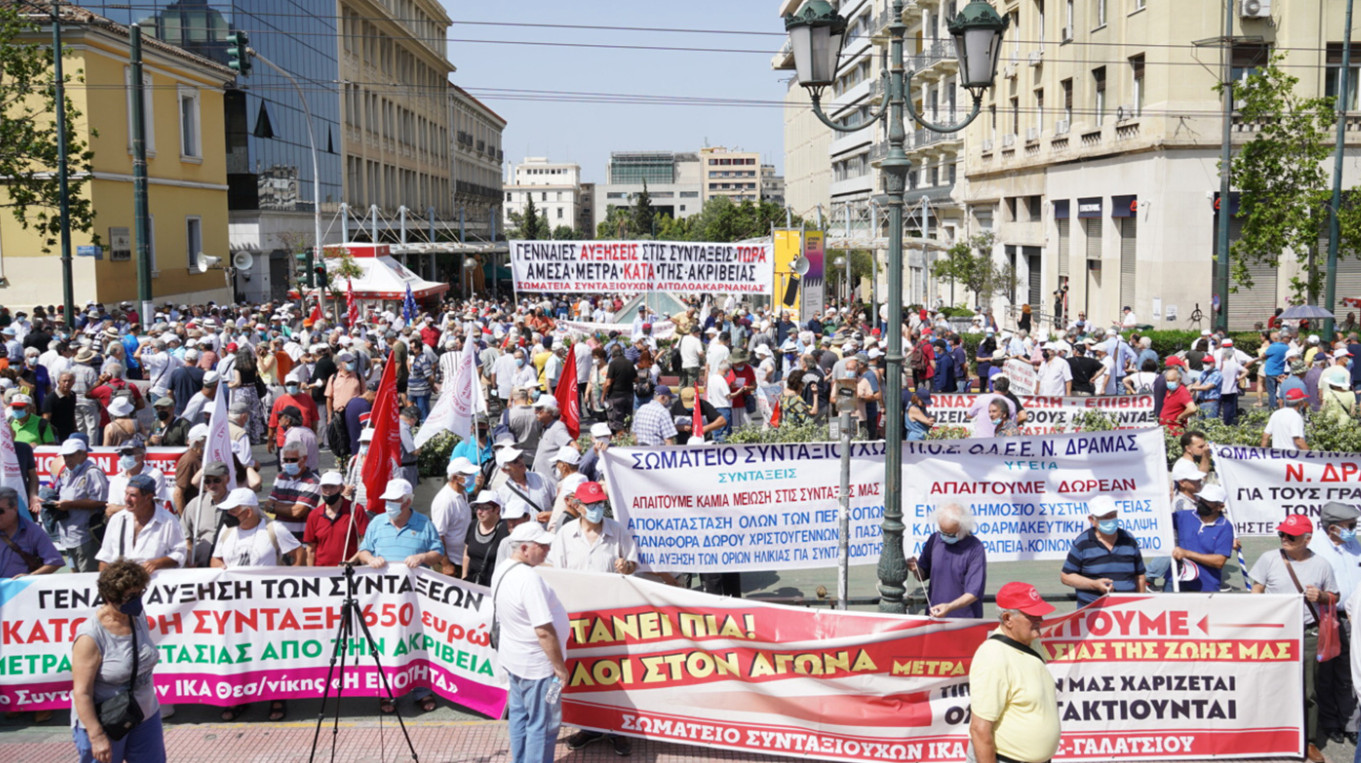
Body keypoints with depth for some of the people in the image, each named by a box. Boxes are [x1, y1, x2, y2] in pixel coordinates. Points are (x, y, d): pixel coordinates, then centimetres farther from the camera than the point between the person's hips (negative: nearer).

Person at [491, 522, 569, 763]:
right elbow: (544, 631, -28)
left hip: (514, 658, 10)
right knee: (543, 725, 3)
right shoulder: (529, 579, -28)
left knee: (519, 714, 20)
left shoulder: (502, 571, 2)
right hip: (537, 664, -9)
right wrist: (560, 667, -18)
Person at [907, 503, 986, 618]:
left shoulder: (975, 549, -15)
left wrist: (949, 607, -29)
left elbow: (974, 592, -16)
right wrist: (916, 569, -13)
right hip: (935, 613, 4)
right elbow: (923, 576, 9)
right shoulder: (934, 539, -1)